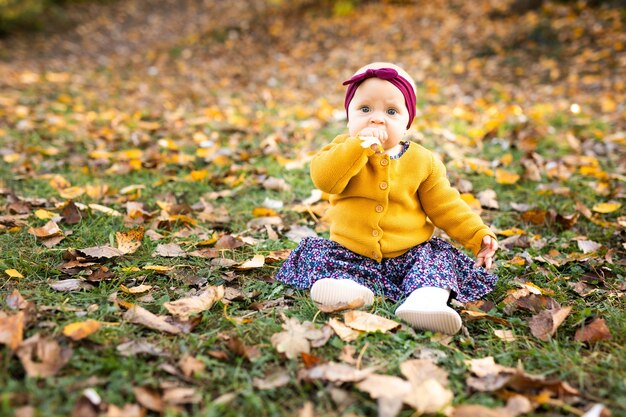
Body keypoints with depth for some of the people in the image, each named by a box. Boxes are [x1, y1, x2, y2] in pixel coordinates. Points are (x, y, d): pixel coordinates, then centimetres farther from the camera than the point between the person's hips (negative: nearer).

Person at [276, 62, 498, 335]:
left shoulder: (422, 161, 0)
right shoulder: (343, 149, -1)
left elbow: (445, 206, 5)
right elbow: (324, 179, -23)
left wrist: (478, 236, -5)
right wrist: (360, 146, -30)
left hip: (409, 254, 0)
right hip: (349, 254, 0)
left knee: (439, 253, -22)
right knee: (316, 251, -17)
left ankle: (426, 297, -48)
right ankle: (342, 284, -45)